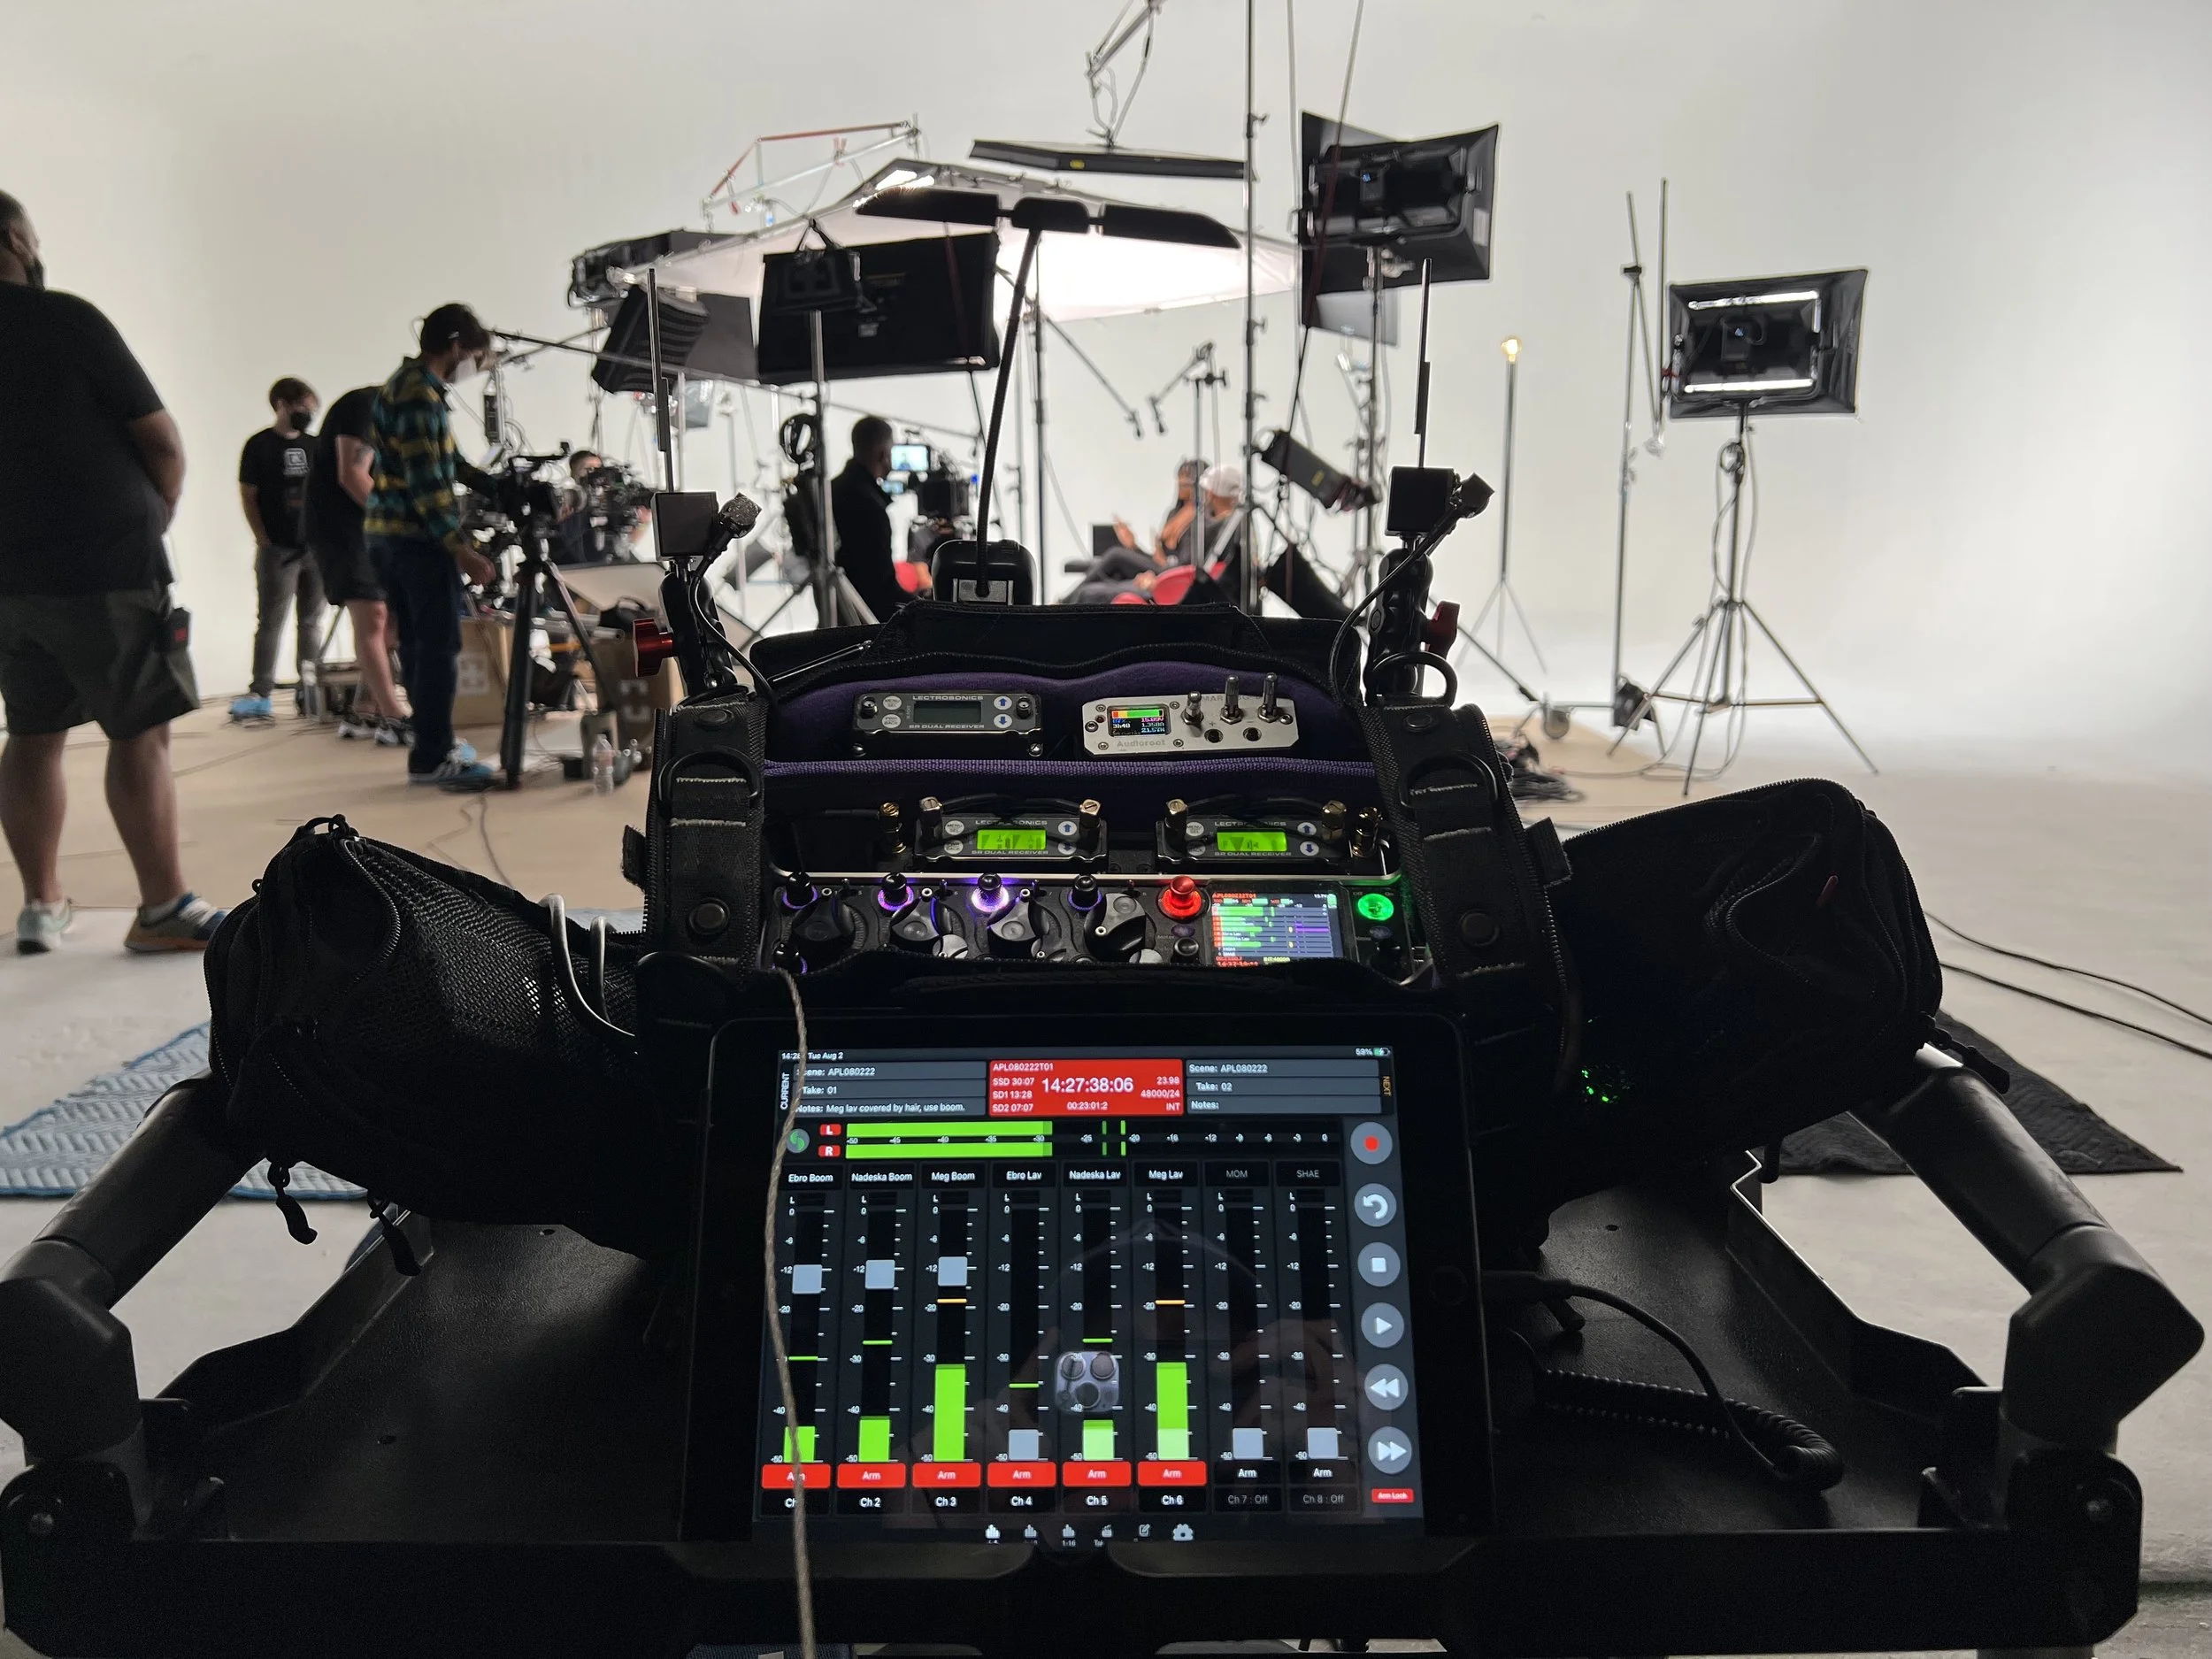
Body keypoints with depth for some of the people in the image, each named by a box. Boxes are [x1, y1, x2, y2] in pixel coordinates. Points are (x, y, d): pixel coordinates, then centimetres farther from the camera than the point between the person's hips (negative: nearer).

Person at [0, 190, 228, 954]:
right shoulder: (67, 319, -10)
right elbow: (161, 440, -8)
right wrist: (158, 511, 10)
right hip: (104, 568, -7)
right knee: (141, 734, -3)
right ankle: (164, 909, -2)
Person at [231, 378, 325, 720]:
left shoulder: (313, 446, 12)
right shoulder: (260, 446, -3)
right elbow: (248, 496, -4)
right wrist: (264, 540, -9)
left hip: (315, 547, 5)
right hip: (279, 549, -5)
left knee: (312, 620, 10)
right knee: (271, 621, -5)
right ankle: (260, 692, -4)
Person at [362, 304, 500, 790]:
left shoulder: (403, 384, 17)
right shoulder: (421, 394, -15)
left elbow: (443, 461, 24)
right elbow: (426, 482, -22)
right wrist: (461, 548, -23)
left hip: (386, 532, 10)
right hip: (417, 536, -10)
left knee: (416, 644, 14)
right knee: (440, 647, -7)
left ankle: (433, 743, 22)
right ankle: (432, 758, -6)